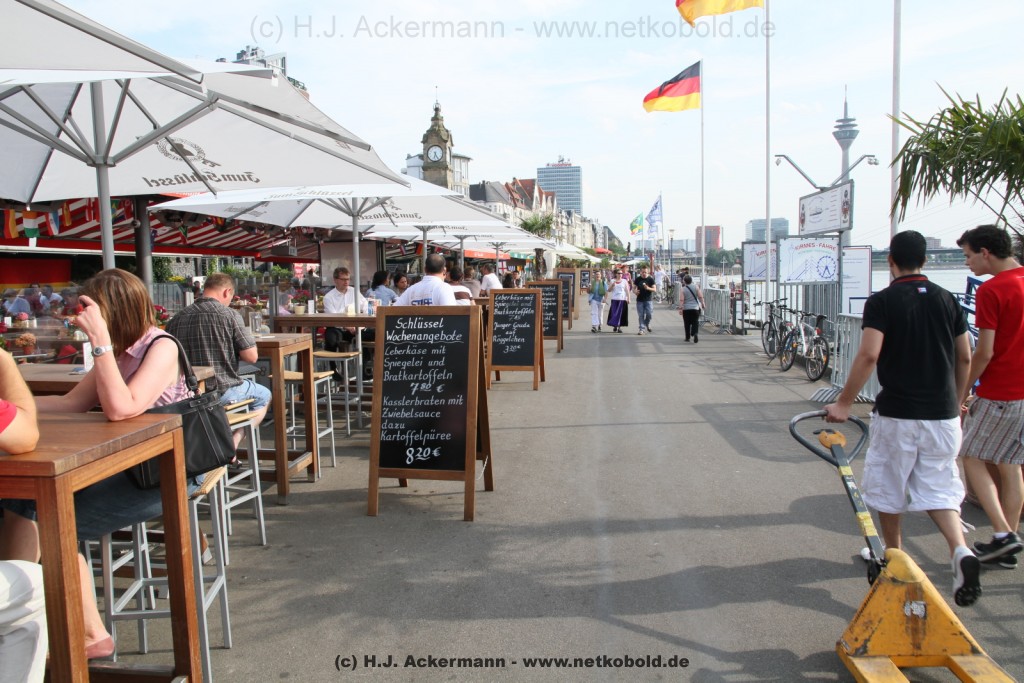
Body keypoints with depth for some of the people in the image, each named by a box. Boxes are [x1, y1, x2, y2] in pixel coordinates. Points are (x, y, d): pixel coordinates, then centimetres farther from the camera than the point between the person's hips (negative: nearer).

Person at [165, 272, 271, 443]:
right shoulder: (230, 315, -12)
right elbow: (251, 356, -13)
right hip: (223, 392, -5)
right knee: (264, 395, 23)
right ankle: (233, 443, 7)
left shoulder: (176, 319, 1)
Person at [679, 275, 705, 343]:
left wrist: (680, 308, -11)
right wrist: (702, 304, 6)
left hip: (686, 309, -1)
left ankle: (687, 337, 15)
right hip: (696, 308, 1)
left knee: (687, 323, 9)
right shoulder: (696, 287, 0)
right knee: (695, 322, 3)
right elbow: (701, 297, -3)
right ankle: (695, 333, -22)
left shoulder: (683, 289, -6)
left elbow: (681, 300, -13)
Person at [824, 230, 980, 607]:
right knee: (939, 487, 12)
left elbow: (869, 354, -20)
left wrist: (844, 402, -13)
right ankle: (961, 551, -11)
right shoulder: (947, 299, 5)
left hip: (897, 413, -4)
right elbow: (965, 358, 9)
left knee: (889, 486, 14)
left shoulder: (882, 301, -9)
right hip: (942, 414, 4)